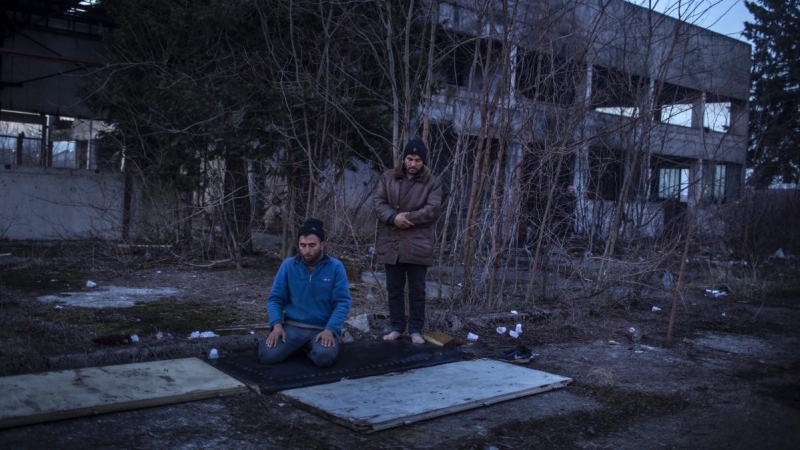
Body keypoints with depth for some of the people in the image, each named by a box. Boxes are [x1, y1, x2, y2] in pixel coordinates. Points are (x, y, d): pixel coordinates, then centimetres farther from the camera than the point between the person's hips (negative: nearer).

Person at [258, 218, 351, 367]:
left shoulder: (335, 267, -3)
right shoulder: (288, 265, 2)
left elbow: (343, 303, -6)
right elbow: (275, 299, 4)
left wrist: (330, 329, -19)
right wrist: (277, 324, -13)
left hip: (323, 328, -2)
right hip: (292, 326, 2)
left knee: (324, 357, -33)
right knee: (268, 355, -22)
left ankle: (311, 346, 5)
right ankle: (299, 345, 10)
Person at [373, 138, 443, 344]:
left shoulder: (432, 182, 0)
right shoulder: (388, 177, 7)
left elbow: (432, 210, -11)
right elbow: (378, 201, -1)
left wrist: (407, 218, -16)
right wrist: (394, 217, -18)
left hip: (418, 245, -2)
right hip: (391, 244, 2)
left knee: (417, 290, 5)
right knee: (394, 288, 11)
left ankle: (416, 330, 16)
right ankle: (397, 327, 23)